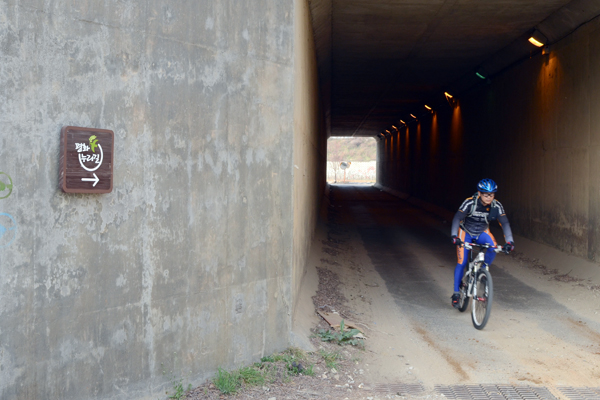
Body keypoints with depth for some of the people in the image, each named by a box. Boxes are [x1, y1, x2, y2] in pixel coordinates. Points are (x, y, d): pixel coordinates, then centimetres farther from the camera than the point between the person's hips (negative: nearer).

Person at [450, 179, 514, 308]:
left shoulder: (496, 206, -19)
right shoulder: (470, 203, -28)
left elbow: (504, 223, -18)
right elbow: (457, 218, -31)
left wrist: (509, 241, -31)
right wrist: (454, 236, -45)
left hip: (482, 233, 2)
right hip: (466, 232, -2)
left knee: (493, 247, -29)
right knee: (462, 262, -10)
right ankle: (456, 292, 4)